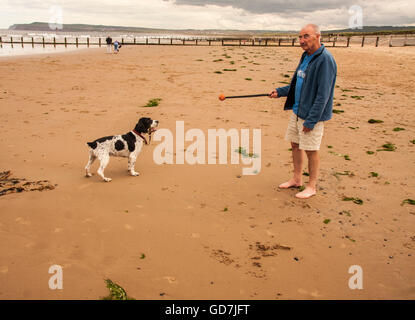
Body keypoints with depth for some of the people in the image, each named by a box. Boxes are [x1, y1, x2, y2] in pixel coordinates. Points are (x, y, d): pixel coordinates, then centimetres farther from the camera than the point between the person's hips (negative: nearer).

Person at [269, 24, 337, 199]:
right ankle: (296, 179, 31)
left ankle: (311, 186, 17)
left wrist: (311, 120, -22)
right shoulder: (306, 56, 11)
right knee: (295, 145, 15)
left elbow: (323, 94, -22)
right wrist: (280, 91, 9)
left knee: (311, 151, 2)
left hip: (312, 115, -9)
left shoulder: (325, 60, -18)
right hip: (297, 111, 9)